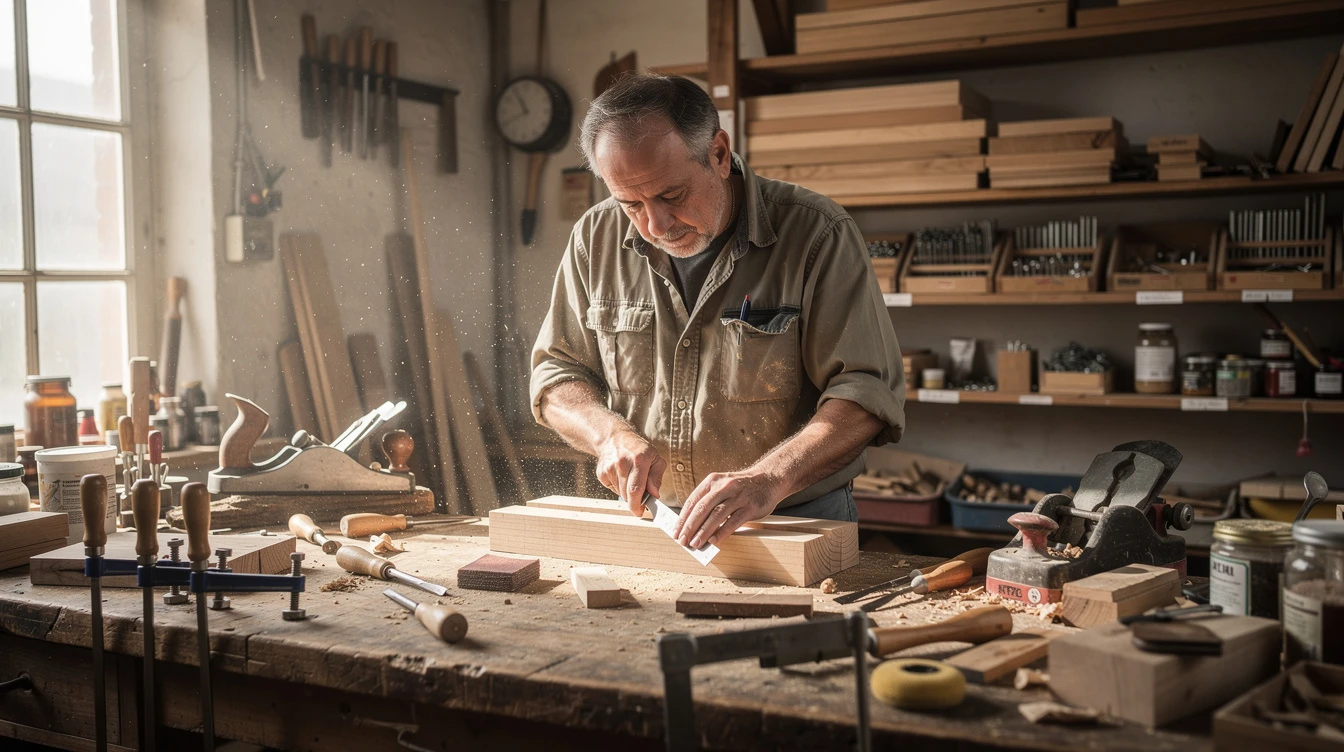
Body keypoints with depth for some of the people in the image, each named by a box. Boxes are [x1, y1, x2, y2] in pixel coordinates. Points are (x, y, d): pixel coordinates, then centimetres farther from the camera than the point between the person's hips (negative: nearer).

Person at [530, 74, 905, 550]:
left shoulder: (816, 234, -11)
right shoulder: (596, 238, 1)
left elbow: (867, 391, -15)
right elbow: (556, 374, 9)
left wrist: (768, 479, -30)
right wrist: (610, 433, -12)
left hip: (799, 526, -3)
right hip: (649, 524, 3)